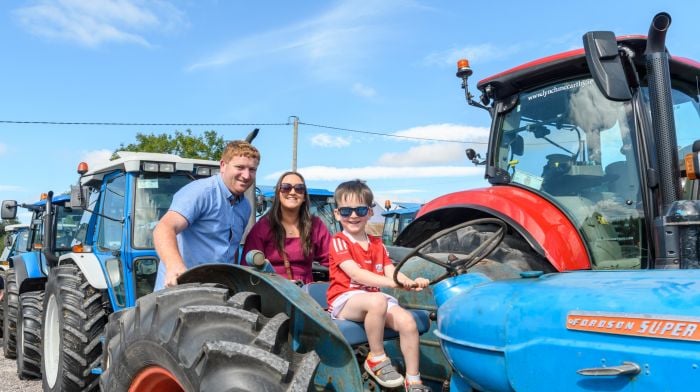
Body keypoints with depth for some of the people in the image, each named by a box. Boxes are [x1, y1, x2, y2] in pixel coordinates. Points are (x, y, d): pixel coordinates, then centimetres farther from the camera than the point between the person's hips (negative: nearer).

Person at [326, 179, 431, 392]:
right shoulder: (338, 241, -6)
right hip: (344, 300, -6)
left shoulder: (377, 243, 14)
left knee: (407, 321, -19)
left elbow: (391, 271, 1)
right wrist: (392, 282, -32)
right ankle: (376, 359, -17)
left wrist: (411, 282, -22)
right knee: (378, 300, -37)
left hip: (373, 298, 6)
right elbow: (356, 274, -20)